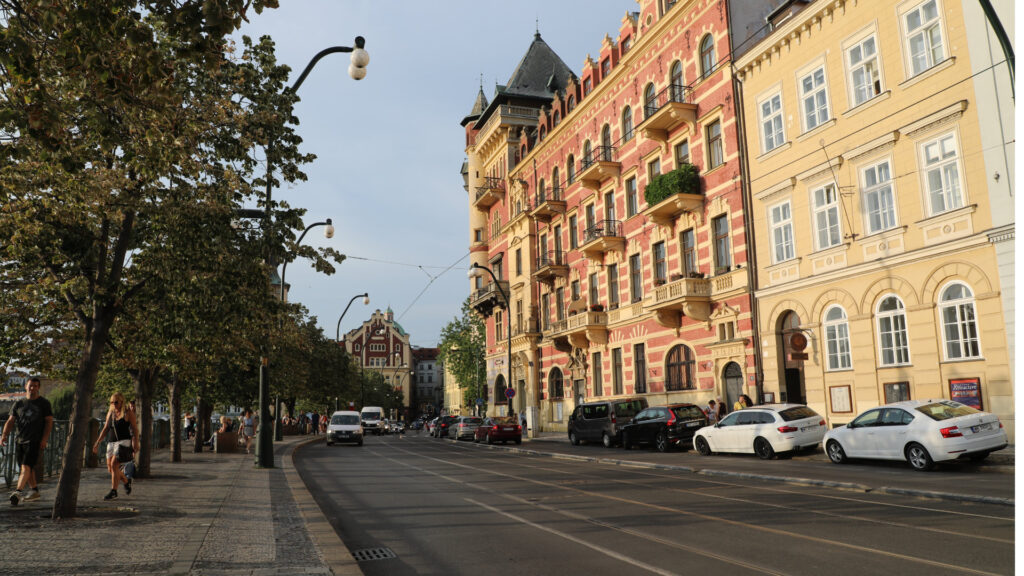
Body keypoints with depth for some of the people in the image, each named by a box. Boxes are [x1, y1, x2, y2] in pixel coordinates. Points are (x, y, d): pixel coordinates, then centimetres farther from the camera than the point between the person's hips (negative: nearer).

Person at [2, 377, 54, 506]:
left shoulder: (44, 403, 3)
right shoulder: (19, 404, 14)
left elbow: (49, 422, -1)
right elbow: (10, 421, 10)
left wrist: (44, 439, -11)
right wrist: (4, 435, -7)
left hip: (35, 441, -5)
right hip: (20, 440, 5)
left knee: (26, 466, -17)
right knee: (27, 467, 11)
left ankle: (18, 492, -25)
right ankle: (34, 491, 23)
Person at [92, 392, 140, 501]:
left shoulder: (128, 413, -6)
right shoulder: (110, 412, 9)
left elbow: (135, 429, -7)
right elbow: (105, 429, 13)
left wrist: (136, 443, -15)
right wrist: (97, 442, 6)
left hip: (124, 442, -6)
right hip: (111, 443, 6)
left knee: (114, 465, -18)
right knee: (110, 468, 5)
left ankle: (113, 491, -9)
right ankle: (126, 481, 30)